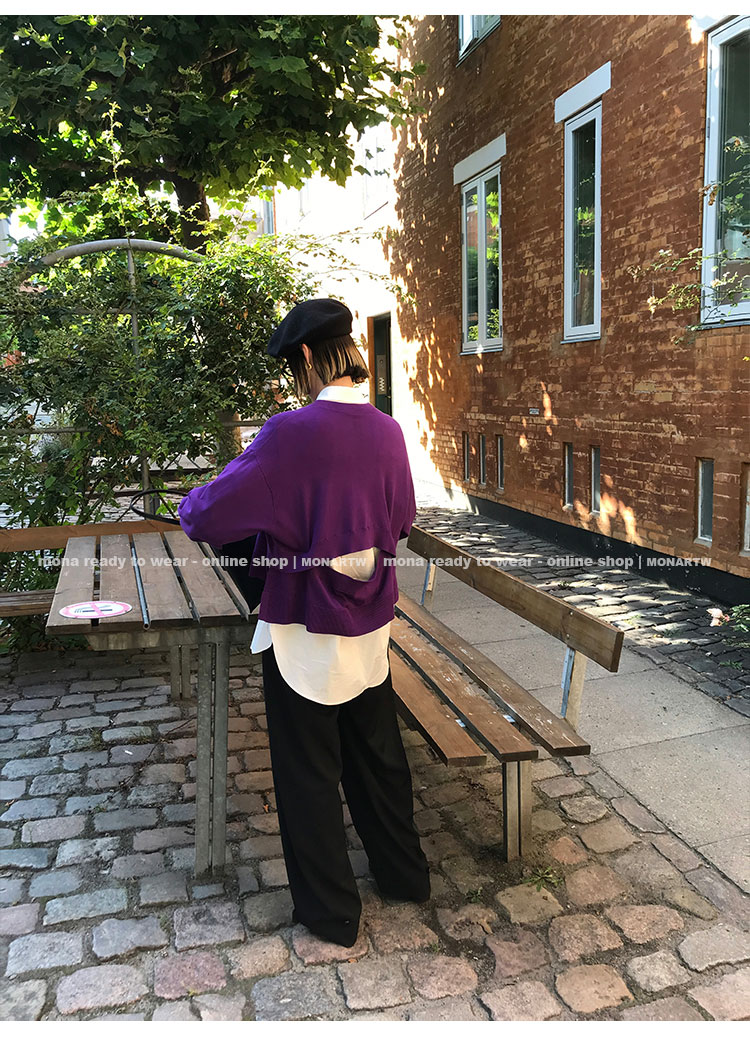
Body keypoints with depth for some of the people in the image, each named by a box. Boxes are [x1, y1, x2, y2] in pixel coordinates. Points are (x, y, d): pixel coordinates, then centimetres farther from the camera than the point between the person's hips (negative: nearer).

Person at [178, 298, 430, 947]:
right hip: (371, 626, 6)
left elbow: (212, 515, -17)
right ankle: (404, 874, 41)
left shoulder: (293, 432, -21)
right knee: (378, 754, 23)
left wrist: (190, 505, 5)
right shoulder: (388, 431, -3)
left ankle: (331, 913, 28)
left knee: (309, 774, 12)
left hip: (305, 631, -6)